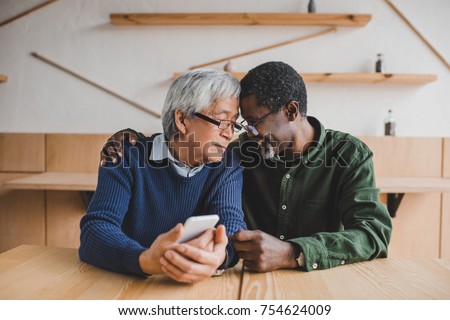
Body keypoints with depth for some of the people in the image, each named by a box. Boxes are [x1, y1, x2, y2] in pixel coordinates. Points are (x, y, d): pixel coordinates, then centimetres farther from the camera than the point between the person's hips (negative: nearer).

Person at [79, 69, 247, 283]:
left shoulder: (227, 166, 0)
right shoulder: (127, 157, -8)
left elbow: (231, 223, -14)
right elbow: (95, 229, -18)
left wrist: (219, 255, -37)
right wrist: (145, 260, -38)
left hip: (196, 287, 1)